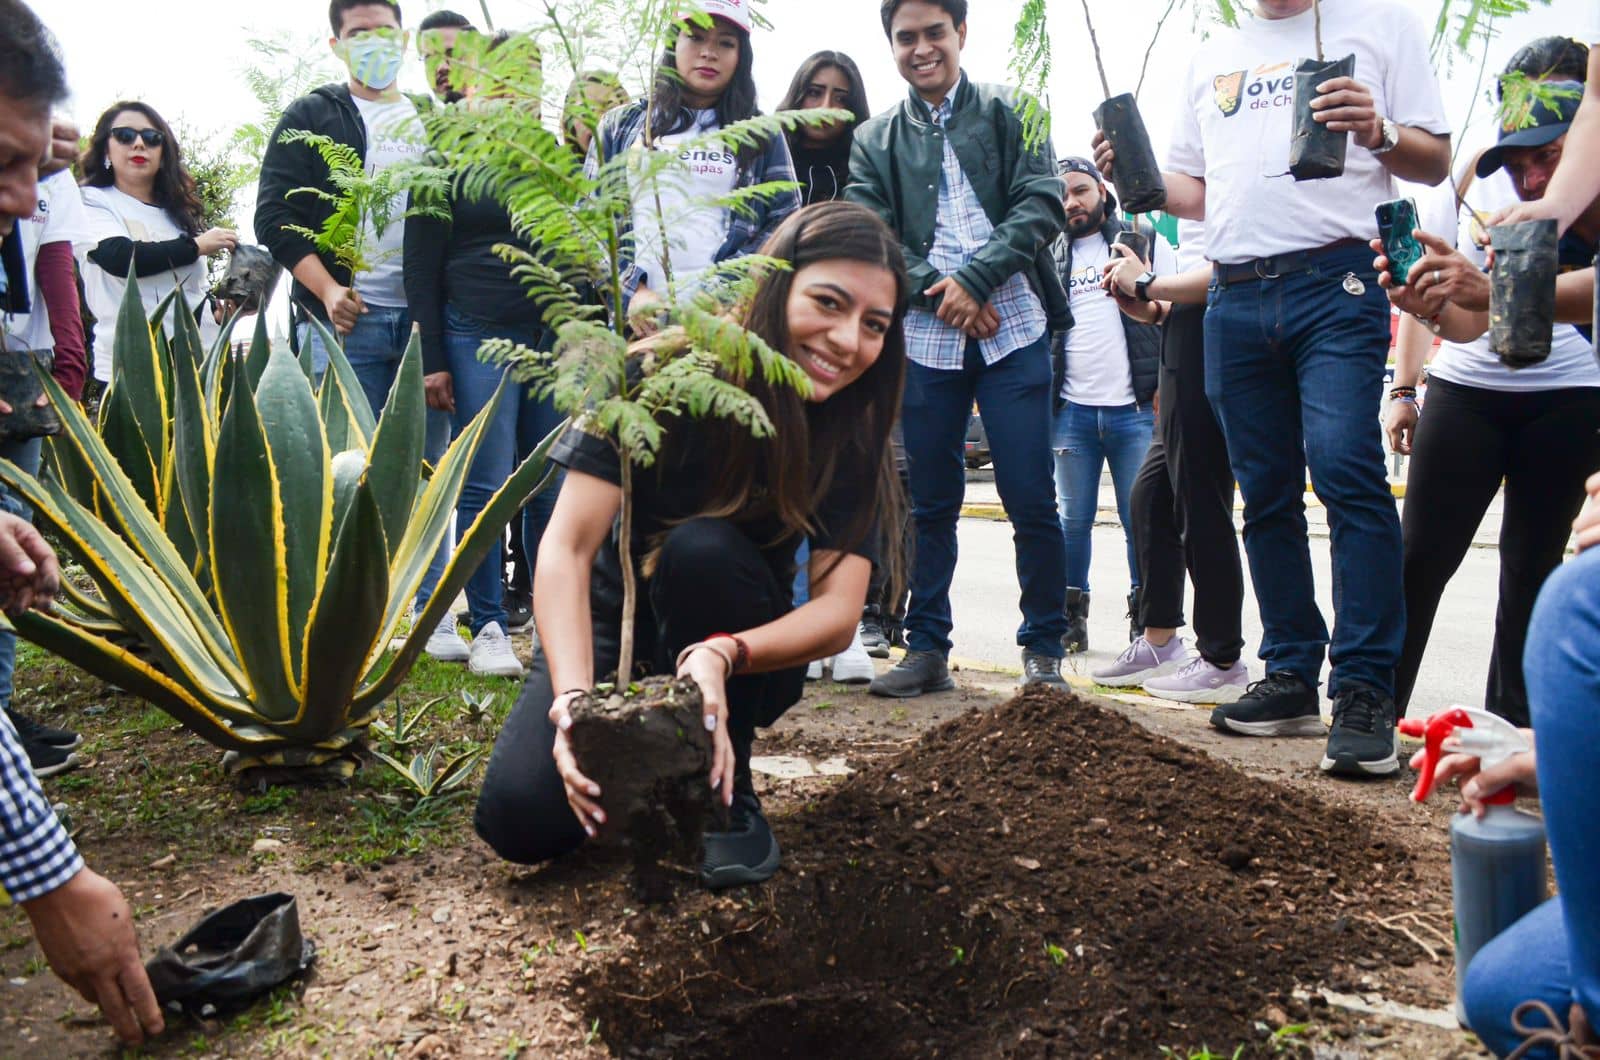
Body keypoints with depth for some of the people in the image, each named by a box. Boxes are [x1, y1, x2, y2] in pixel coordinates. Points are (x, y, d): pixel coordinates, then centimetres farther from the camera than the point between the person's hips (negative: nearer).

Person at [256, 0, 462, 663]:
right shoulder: (312, 119, 7)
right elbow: (276, 218, -1)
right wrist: (328, 292, -13)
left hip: (424, 318, 3)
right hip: (348, 319, -3)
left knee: (426, 468, 5)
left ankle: (429, 609, 12)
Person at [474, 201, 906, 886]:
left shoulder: (852, 433, -16)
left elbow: (838, 611, -25)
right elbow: (567, 548, -28)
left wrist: (722, 655, -45)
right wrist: (574, 697, -44)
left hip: (747, 658, 1)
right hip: (613, 619, 0)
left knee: (702, 547, -33)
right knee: (520, 817, -24)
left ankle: (728, 797, -14)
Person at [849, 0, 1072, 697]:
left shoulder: (1010, 113, 11)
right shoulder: (875, 141, 15)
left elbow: (1042, 202, -1)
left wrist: (974, 280, -12)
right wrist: (940, 293, -10)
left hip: (1012, 327, -2)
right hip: (924, 336, 2)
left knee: (1031, 501, -3)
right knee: (929, 501, 6)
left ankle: (1044, 651, 10)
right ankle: (926, 648, 16)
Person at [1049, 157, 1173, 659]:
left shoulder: (1145, 241, 7)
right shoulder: (1051, 256, 14)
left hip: (1136, 409, -2)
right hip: (1072, 410, 3)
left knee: (1142, 521, 0)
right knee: (1073, 519, 7)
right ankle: (1070, 620, 16)